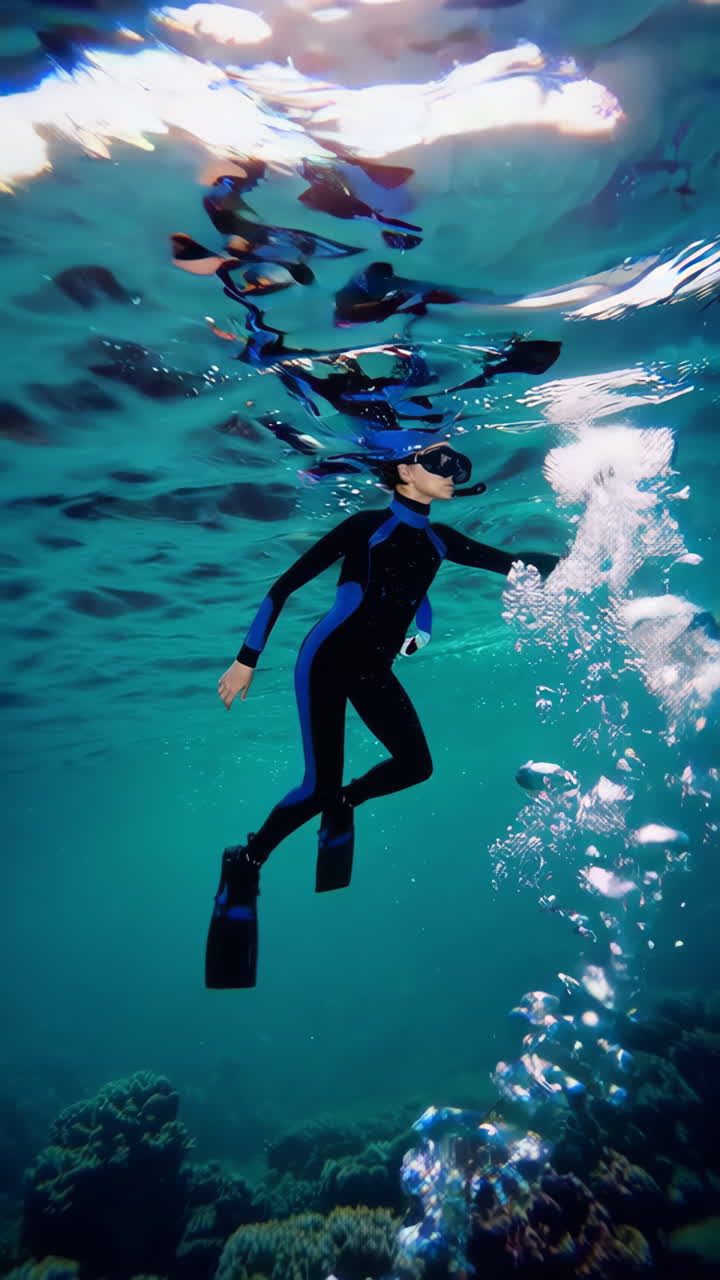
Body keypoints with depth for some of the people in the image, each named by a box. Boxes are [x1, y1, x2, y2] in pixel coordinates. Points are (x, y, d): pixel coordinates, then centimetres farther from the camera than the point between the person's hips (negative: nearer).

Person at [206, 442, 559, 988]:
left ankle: (343, 804, 24)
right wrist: (247, 660, -13)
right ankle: (244, 863, 14)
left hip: (375, 670, 6)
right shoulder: (367, 526, -14)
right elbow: (284, 586, -12)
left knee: (416, 765, -5)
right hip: (328, 660, -6)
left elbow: (511, 563, 7)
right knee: (319, 788, -12)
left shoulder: (438, 541, 3)